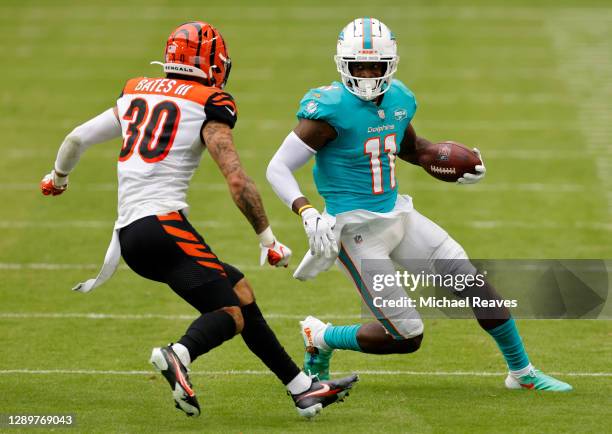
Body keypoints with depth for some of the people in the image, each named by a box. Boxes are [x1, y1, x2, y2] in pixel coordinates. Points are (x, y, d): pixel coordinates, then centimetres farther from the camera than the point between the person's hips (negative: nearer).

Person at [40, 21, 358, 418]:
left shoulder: (136, 95, 19)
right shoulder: (208, 106, -1)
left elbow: (77, 138, 26)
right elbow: (237, 181, -9)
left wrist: (58, 177, 46)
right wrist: (268, 239, -1)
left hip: (129, 236, 8)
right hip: (163, 223, -8)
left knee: (240, 292, 15)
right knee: (233, 314, -9)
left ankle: (302, 387, 14)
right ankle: (179, 355, -39)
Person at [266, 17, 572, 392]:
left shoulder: (399, 99, 3)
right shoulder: (332, 109, -20)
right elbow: (278, 169, -19)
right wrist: (308, 214, -34)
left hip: (396, 215, 7)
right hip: (356, 230, -7)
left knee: (472, 280, 1)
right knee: (406, 337, -6)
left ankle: (522, 372, 18)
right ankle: (322, 339, 19)